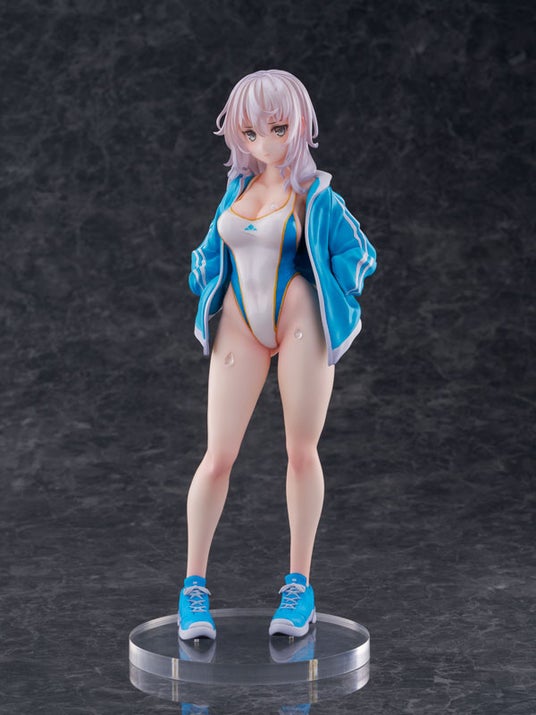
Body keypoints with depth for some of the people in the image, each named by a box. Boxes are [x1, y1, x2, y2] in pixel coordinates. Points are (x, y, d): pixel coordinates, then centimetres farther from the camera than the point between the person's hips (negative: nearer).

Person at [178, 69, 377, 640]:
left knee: (302, 452, 0)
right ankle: (194, 585, 5)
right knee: (218, 456, -2)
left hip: (300, 321, -3)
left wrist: (329, 307, 2)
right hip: (240, 326, 3)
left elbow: (359, 255, 3)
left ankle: (299, 585, 11)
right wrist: (208, 292, 15)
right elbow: (211, 249, 26)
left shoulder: (314, 194, -1)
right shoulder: (238, 186, 11)